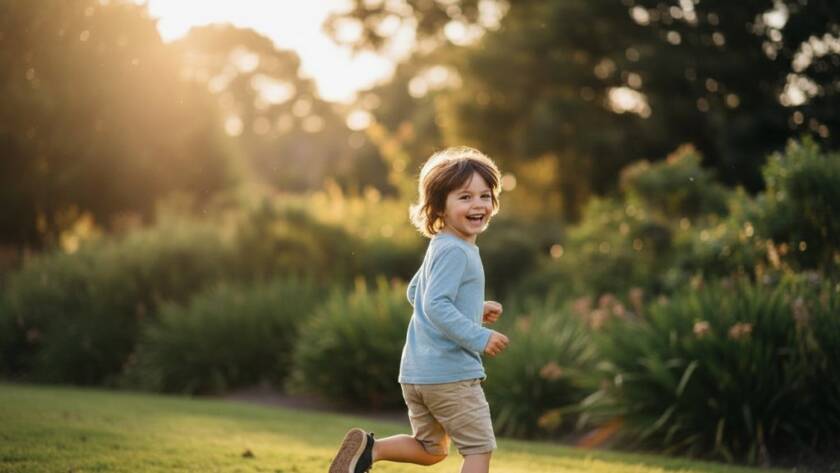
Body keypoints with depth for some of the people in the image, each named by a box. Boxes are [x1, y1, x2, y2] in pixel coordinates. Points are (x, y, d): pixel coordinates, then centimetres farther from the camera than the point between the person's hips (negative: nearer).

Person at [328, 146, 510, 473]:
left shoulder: (440, 248, 14)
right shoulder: (455, 251, -16)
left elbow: (415, 293, 25)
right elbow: (436, 306, -25)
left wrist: (474, 309, 20)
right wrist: (479, 337, -25)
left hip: (416, 372, 9)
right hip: (451, 372, -9)